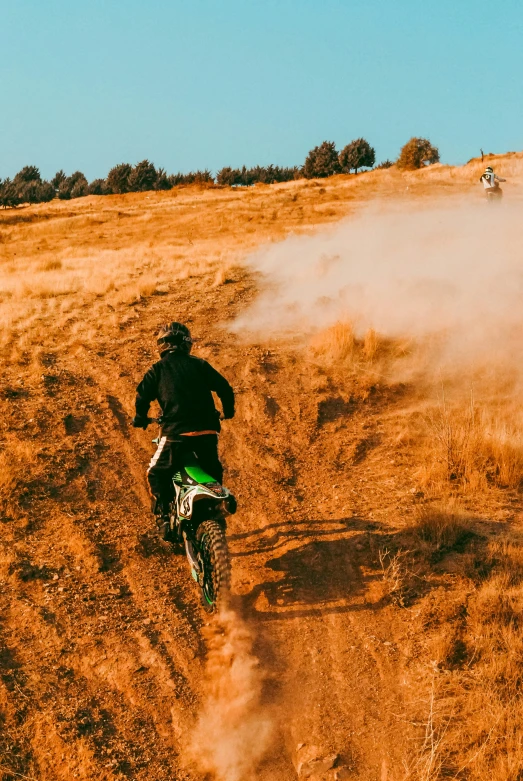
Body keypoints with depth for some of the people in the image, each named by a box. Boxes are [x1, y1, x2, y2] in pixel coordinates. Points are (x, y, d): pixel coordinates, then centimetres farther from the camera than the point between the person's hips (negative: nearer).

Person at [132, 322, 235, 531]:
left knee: (157, 473, 13)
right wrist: (228, 411, 27)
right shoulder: (199, 364, 11)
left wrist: (140, 419, 17)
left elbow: (143, 395, -1)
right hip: (207, 430, 3)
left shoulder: (157, 369, 5)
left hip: (175, 431, -3)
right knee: (213, 472, 26)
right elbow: (224, 387, 10)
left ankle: (164, 517, 3)